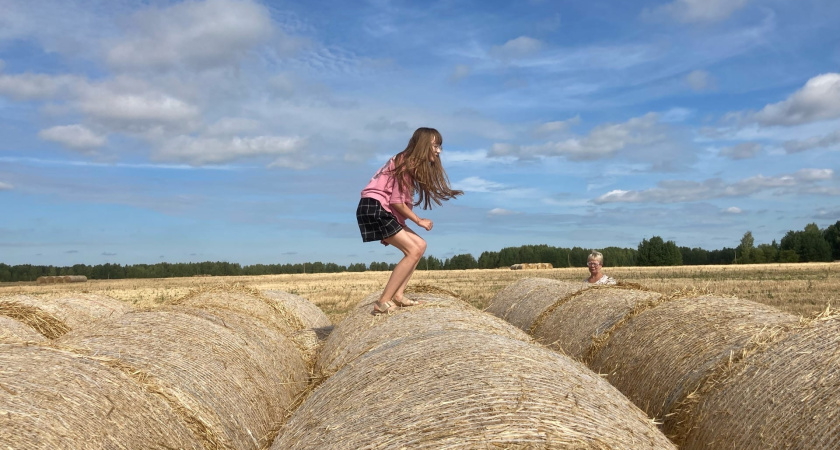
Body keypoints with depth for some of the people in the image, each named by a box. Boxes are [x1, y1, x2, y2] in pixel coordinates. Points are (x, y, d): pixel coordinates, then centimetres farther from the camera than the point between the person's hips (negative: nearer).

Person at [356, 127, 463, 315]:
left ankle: (398, 295, 4)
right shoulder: (406, 163, -13)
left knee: (420, 245, 8)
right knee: (413, 251, -14)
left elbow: (400, 200, 10)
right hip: (374, 209, -10)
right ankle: (383, 303, -15)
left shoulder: (413, 164, 18)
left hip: (384, 211, 10)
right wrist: (419, 220, -5)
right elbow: (396, 201, -16)